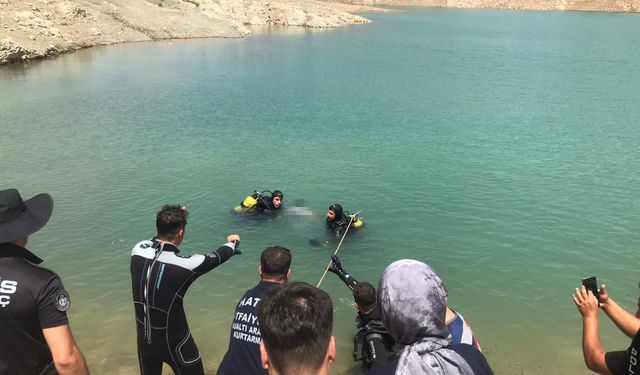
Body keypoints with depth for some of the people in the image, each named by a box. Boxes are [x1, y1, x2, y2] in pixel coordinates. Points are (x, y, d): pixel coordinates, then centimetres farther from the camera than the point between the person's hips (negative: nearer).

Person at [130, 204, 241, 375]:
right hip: (173, 342, -5)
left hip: (143, 339, 5)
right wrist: (233, 242, 13)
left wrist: (172, 219, 24)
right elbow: (217, 257, -7)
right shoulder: (183, 264, -26)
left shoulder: (138, 250, -13)